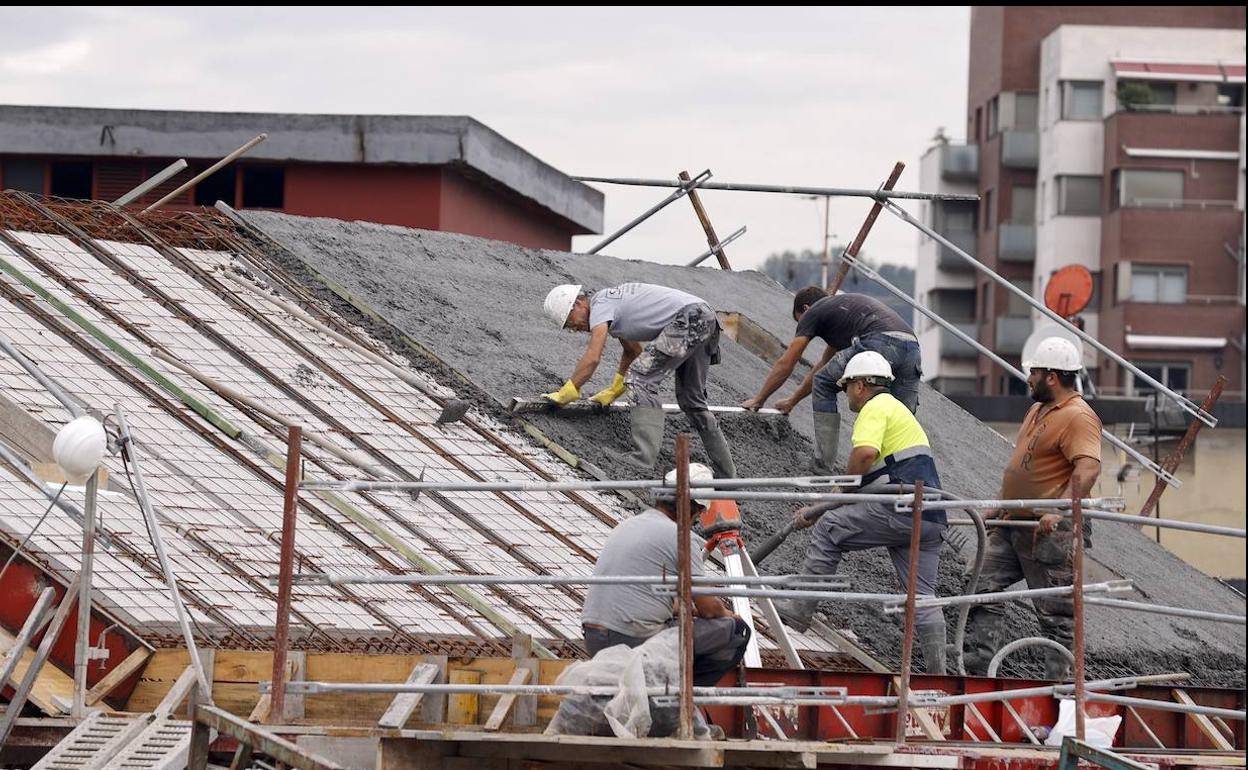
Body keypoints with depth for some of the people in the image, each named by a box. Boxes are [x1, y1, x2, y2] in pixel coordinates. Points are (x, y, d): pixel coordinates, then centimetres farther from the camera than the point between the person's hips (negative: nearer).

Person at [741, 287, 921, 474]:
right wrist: (792, 401, 60)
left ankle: (824, 467, 12)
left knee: (824, 386, 14)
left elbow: (785, 365, 22)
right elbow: (824, 365, 52)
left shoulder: (813, 312, 20)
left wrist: (759, 400, 35)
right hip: (912, 348, 7)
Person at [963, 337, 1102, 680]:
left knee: (1056, 614, -5)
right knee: (983, 590, 5)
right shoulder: (1038, 410, 17)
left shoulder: (1078, 417, -16)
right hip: (1013, 525, 10)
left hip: (1050, 532, -10)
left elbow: (1088, 468, -28)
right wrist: (1001, 505, 26)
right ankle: (978, 668, 5)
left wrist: (1059, 510, -38)